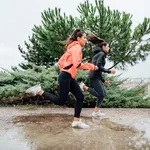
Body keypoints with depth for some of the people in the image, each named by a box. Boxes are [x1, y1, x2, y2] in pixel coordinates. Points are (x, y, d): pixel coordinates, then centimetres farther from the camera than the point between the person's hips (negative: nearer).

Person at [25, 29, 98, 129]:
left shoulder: (72, 47, 19)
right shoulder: (77, 47, -11)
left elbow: (60, 62, 20)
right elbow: (77, 64, -23)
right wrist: (91, 66, -14)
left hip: (69, 77, 10)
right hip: (66, 77, -10)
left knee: (80, 97, 7)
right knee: (61, 101, -2)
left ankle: (76, 121, 12)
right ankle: (39, 91, 3)